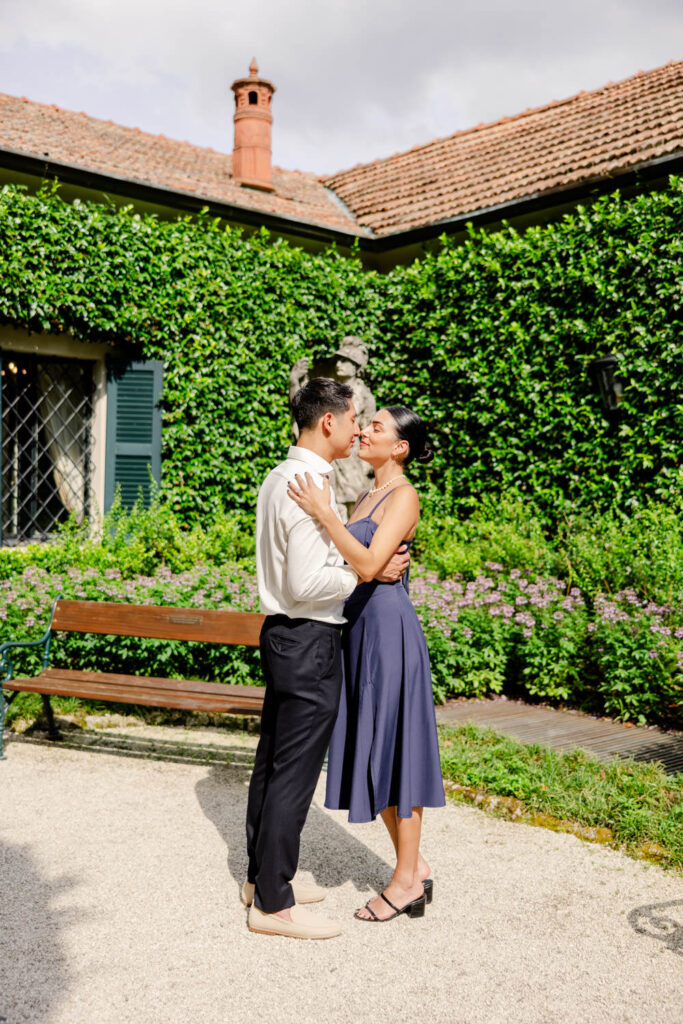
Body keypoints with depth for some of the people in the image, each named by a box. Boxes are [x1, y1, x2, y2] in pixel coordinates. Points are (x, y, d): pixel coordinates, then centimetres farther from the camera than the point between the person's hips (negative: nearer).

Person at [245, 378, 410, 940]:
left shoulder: (278, 478, 11)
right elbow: (307, 584, -25)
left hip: (282, 634, 10)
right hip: (309, 641, -10)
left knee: (272, 762, 18)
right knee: (294, 773, 0)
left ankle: (262, 876, 33)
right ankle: (273, 904, 12)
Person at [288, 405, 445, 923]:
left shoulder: (404, 496, -12)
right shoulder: (369, 495, 16)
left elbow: (368, 565, -24)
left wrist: (325, 513, -26)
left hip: (388, 627, -9)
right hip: (361, 627, 9)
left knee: (393, 749, 0)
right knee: (374, 750, 13)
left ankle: (407, 879, 15)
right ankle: (414, 867, 27)